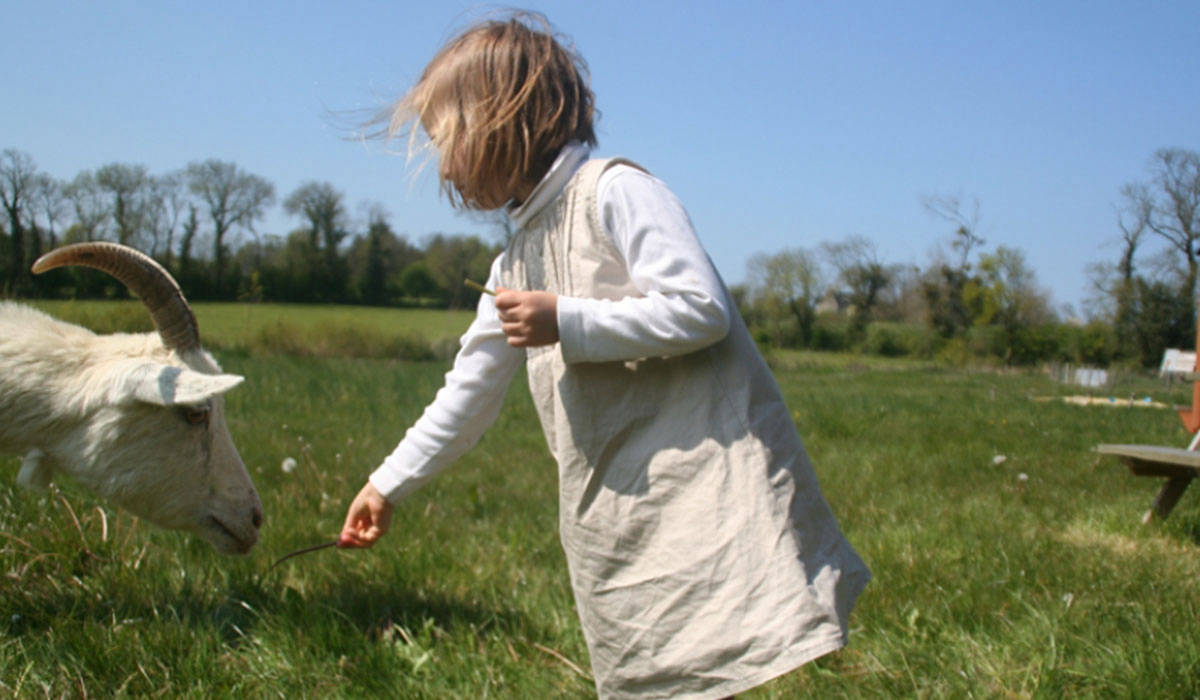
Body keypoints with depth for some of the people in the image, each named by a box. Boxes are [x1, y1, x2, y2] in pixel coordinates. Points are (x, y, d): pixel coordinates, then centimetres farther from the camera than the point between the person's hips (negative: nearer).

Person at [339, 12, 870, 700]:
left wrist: (564, 321, -15)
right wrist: (388, 484, 29)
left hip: (706, 481, -8)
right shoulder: (517, 262, 18)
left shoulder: (614, 191, -7)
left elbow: (701, 309, -17)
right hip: (622, 517, 8)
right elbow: (470, 393, 26)